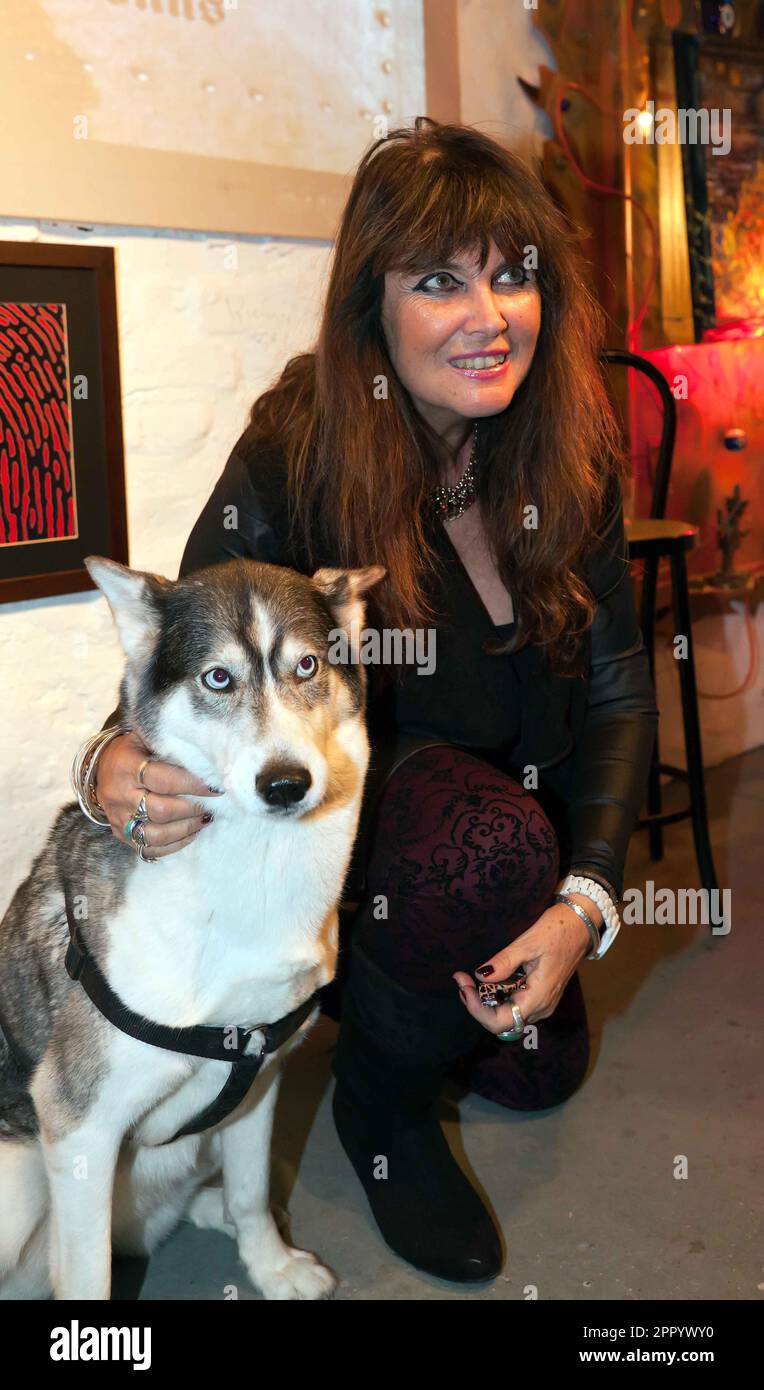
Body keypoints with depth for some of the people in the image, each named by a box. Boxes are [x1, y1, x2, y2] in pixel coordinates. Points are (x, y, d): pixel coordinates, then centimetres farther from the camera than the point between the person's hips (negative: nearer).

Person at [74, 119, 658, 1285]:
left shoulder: (572, 457, -13)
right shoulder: (294, 456, -26)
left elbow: (617, 690, -11)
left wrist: (586, 898, -25)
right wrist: (121, 763, -46)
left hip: (511, 817, 5)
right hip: (333, 828, -5)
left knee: (537, 1068, 11)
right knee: (494, 837, -36)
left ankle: (386, 999, 43)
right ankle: (380, 1103, -6)